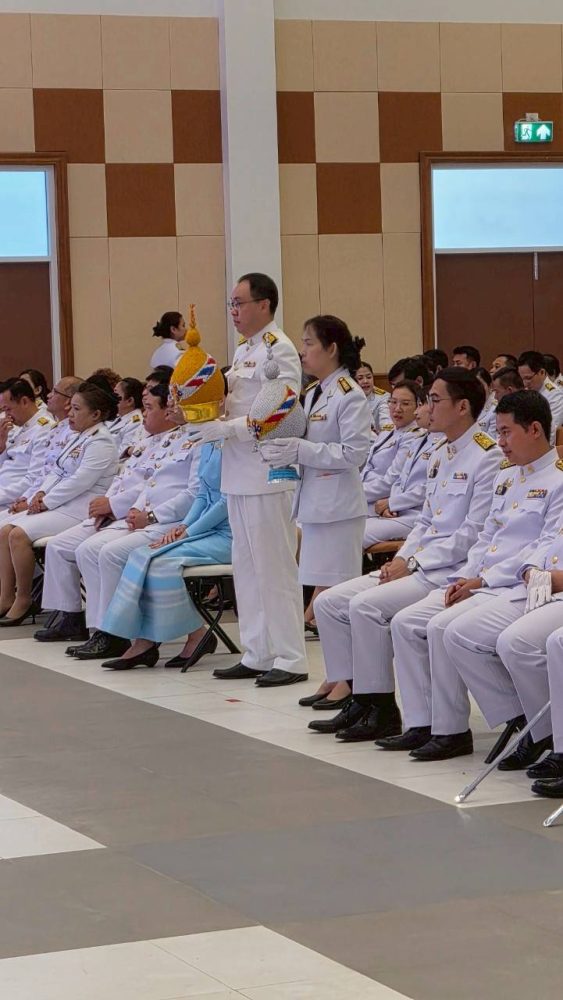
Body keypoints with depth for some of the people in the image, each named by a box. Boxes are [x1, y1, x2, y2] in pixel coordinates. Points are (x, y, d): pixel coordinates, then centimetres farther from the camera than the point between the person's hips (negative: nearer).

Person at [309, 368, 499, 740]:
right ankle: (359, 700, 1)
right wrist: (400, 559, 4)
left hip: (454, 572, -10)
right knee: (329, 603, -1)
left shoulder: (488, 457, -12)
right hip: (419, 566, 10)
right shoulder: (441, 455, 18)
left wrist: (413, 563, -15)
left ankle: (383, 711, -15)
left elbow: (473, 534, -17)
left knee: (366, 605, -26)